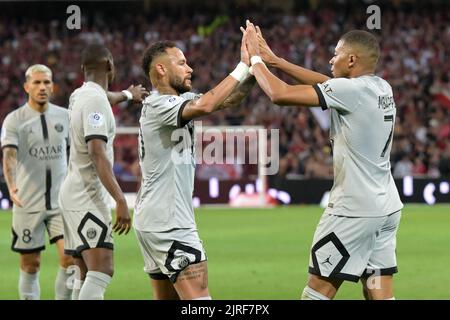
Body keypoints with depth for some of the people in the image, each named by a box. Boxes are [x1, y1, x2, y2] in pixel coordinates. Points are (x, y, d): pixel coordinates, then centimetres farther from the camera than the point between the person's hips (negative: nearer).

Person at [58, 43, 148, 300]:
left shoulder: (79, 96, 14)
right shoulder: (95, 100, -14)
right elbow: (97, 153, -24)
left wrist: (128, 94, 61)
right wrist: (121, 200, -30)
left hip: (73, 193, 10)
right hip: (86, 195, -10)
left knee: (86, 276, 10)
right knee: (101, 273, -19)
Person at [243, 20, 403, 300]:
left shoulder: (350, 90, -16)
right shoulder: (382, 88, 7)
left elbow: (280, 94, -16)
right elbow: (325, 83, 19)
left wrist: (255, 58, -1)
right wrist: (275, 60, 19)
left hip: (354, 210, -8)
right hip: (387, 207, 8)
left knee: (319, 289, 1)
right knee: (379, 293, 7)